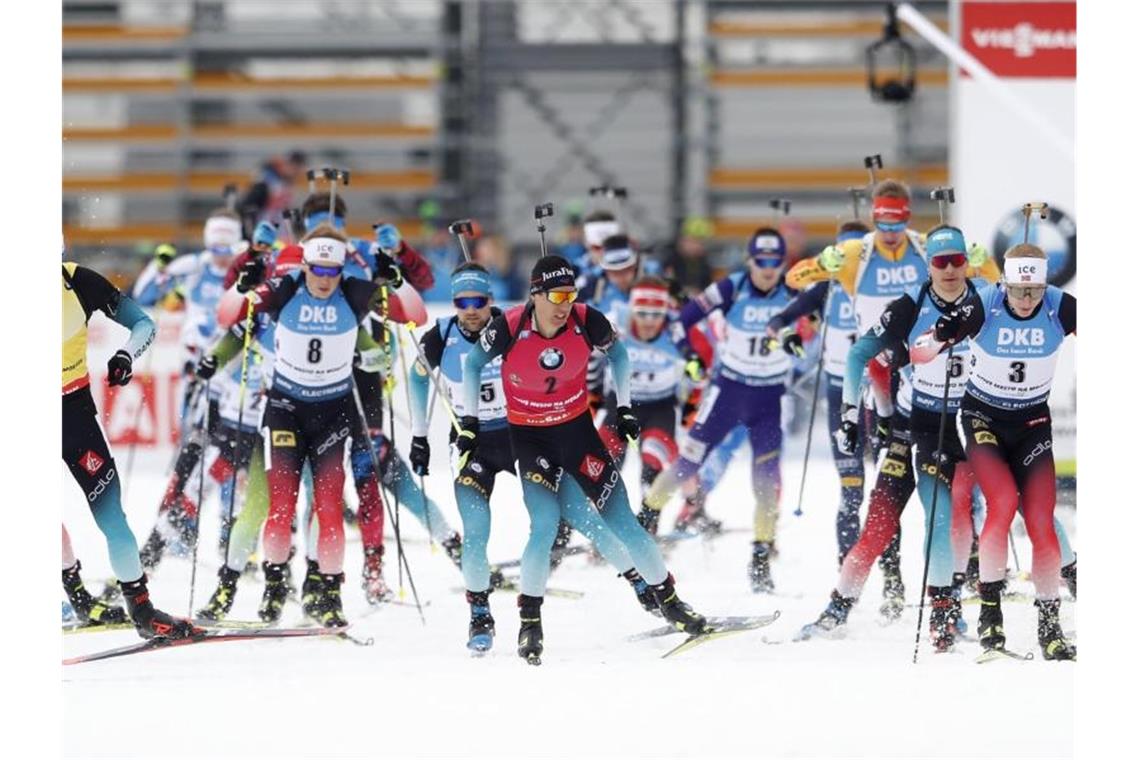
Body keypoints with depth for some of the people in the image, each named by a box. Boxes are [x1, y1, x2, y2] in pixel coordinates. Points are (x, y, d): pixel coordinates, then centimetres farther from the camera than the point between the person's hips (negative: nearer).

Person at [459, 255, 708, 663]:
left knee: (621, 521, -2)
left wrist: (624, 408, 6)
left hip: (577, 428, 2)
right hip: (529, 435, -2)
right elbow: (472, 364, -2)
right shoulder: (509, 327, -22)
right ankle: (530, 620, -1)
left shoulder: (586, 321, -18)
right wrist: (469, 422, -2)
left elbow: (617, 353, 5)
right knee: (545, 527, -18)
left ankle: (668, 600, 13)